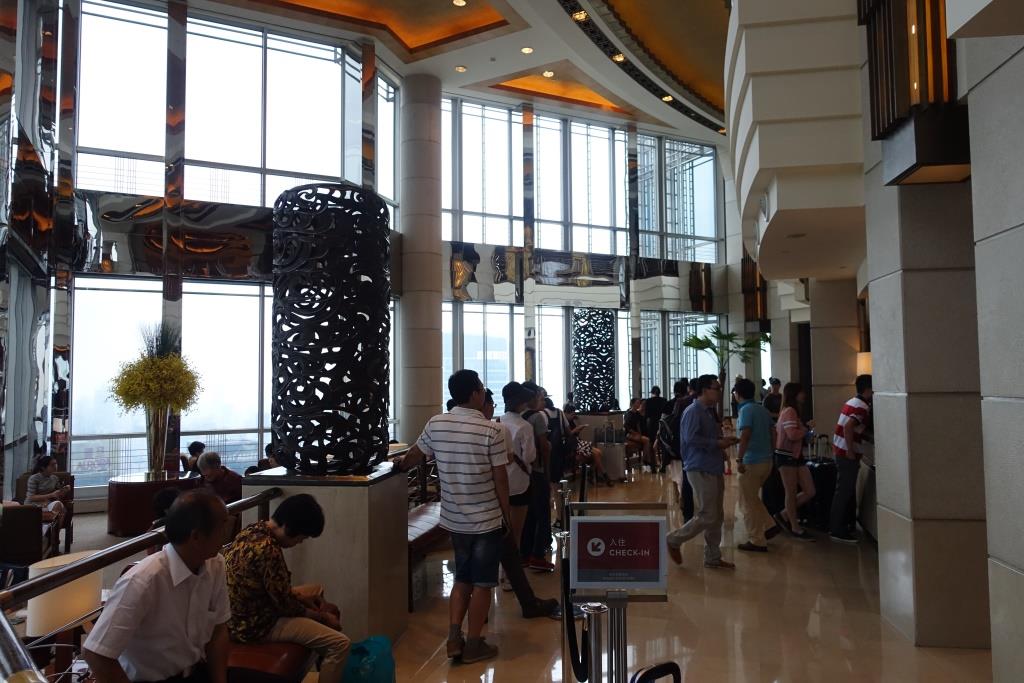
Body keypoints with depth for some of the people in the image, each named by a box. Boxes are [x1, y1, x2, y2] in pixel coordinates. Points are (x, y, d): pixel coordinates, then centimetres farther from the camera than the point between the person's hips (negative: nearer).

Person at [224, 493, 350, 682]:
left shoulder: (255, 529, 0)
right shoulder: (268, 550, -29)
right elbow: (286, 606, -20)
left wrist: (299, 594, 5)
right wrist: (322, 616, -5)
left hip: (246, 612, 10)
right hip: (255, 624, -10)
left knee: (318, 591, 27)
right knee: (339, 644, -17)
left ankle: (325, 664, 36)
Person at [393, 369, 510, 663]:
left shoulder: (435, 424, -4)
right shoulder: (491, 431, -16)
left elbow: (414, 456, 13)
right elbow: (500, 479, -12)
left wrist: (400, 463, 36)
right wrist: (506, 515, 1)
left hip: (453, 519, 5)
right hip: (486, 519, -4)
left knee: (462, 578, 21)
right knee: (482, 582, 9)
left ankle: (454, 638, 17)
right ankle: (474, 644, 17)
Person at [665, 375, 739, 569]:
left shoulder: (709, 412, 17)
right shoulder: (693, 411, -13)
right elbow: (691, 438, -25)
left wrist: (723, 441, 7)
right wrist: (717, 443, -18)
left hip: (714, 469, 10)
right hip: (701, 470, -10)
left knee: (717, 517, 12)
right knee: (707, 516, -7)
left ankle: (713, 558, 21)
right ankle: (674, 540, 10)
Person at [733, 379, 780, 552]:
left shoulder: (746, 410, -14)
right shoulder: (762, 409, 11)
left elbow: (745, 436, -23)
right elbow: (771, 433, 15)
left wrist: (739, 459, -22)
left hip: (751, 461, -8)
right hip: (767, 460, 8)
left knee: (748, 502, 2)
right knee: (752, 498, 23)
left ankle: (757, 541, 6)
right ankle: (769, 526, 16)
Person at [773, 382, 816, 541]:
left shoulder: (791, 411, 16)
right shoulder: (789, 411, -15)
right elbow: (792, 434, -27)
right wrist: (805, 431, -6)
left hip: (797, 456, 10)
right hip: (786, 456, -10)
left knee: (810, 492, 7)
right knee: (792, 492, 3)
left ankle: (784, 515, 21)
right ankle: (796, 528, 15)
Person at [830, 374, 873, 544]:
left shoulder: (851, 402, 13)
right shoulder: (863, 407, -16)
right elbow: (848, 427, -28)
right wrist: (851, 451, -23)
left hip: (840, 450, 9)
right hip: (848, 453, -9)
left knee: (844, 491, 17)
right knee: (845, 492, -3)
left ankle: (836, 526, 24)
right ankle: (838, 531, 3)